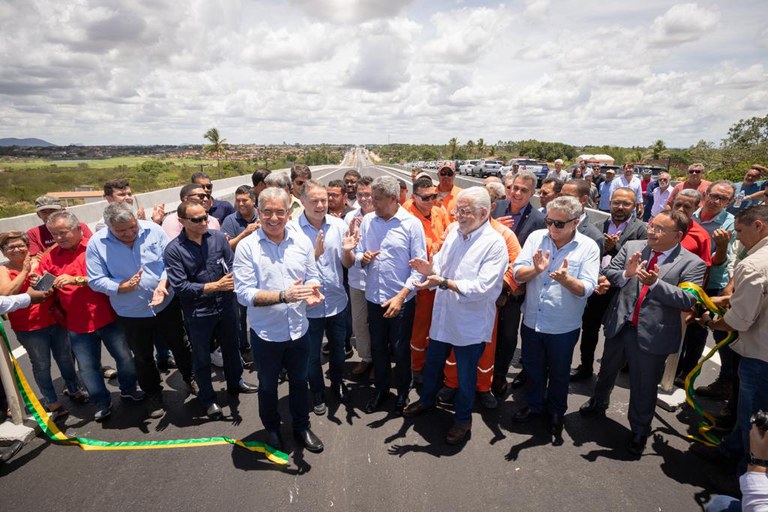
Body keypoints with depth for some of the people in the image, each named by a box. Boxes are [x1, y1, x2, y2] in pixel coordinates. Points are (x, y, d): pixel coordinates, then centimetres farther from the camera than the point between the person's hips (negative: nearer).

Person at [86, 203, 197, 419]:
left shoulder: (153, 230, -14)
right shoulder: (97, 243, -14)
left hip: (166, 304, 0)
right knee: (143, 357, 18)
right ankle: (153, 394, 41)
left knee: (179, 344, 19)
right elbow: (96, 281, -12)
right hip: (131, 313, 0)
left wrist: (163, 283, -25)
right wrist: (123, 286, -28)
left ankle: (190, 377, 46)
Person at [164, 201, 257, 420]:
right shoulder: (173, 250, -15)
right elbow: (179, 286, -19)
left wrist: (232, 280, -24)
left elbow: (232, 266, -2)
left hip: (225, 306, 3)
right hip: (198, 313, -3)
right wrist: (215, 286, -22)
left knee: (231, 348, 23)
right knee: (202, 358, 16)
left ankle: (235, 382, 48)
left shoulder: (218, 237, -6)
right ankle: (207, 398, 37)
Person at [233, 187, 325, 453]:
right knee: (268, 384, 21)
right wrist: (284, 296, -31)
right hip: (266, 333, -2)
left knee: (299, 381, 22)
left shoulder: (302, 241, -5)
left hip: (298, 329, 3)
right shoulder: (247, 247, -15)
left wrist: (313, 290, -21)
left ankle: (302, 427, 46)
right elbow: (244, 293, -19)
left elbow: (312, 277, 3)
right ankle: (272, 428, 48)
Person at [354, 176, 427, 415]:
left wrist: (401, 296, -19)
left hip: (401, 299, -3)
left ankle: (402, 392, 36)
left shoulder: (412, 224, -11)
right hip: (374, 297, 4)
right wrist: (362, 258, -16)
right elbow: (358, 255, 8)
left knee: (401, 350, 13)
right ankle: (381, 388, 40)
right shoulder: (367, 220, 0)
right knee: (378, 347, 18)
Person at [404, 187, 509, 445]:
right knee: (432, 363, 24)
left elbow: (482, 287, -27)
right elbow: (441, 265, 4)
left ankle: (463, 419, 39)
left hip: (471, 323, -6)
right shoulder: (454, 232, 1)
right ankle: (427, 399, 51)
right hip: (443, 315, 6)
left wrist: (444, 283, -31)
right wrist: (429, 269, -19)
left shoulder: (495, 243, -19)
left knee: (465, 375, 15)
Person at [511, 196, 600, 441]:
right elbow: (518, 274, -9)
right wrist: (536, 269, -29)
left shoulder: (588, 247, -12)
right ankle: (534, 404, 47)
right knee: (533, 368, 22)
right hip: (531, 320, 2)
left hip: (563, 327, -2)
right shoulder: (536, 237, -6)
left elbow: (586, 289, -18)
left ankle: (557, 413, 44)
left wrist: (566, 279, -37)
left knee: (559, 373, 19)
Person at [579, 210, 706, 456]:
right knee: (607, 370, 26)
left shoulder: (692, 264, -9)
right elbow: (607, 272, 1)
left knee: (644, 387, 13)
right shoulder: (632, 247, -1)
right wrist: (626, 274, -19)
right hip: (619, 326, 4)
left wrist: (655, 283, -27)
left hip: (652, 334, -3)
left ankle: (639, 432, 37)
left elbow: (689, 300, -16)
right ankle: (598, 403, 53)